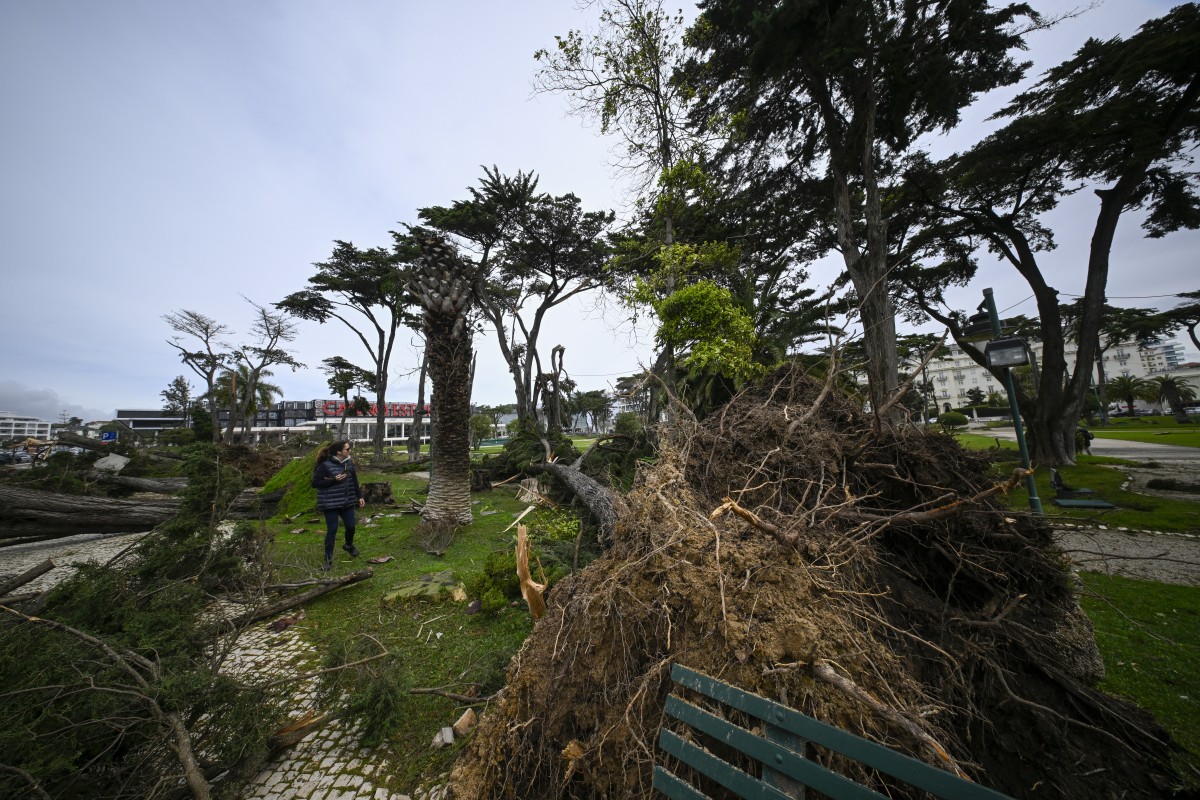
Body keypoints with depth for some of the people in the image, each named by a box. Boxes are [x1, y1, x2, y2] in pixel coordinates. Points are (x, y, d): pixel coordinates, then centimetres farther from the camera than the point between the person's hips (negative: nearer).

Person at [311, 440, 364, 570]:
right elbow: (315, 483, -12)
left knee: (350, 526, 9)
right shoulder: (325, 465, -13)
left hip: (347, 502, 5)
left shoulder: (349, 463, 3)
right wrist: (333, 480, -22)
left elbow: (354, 481, 10)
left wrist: (360, 496, 9)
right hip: (330, 503, -5)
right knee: (332, 530, -2)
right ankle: (328, 559, 13)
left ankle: (349, 545, 39)